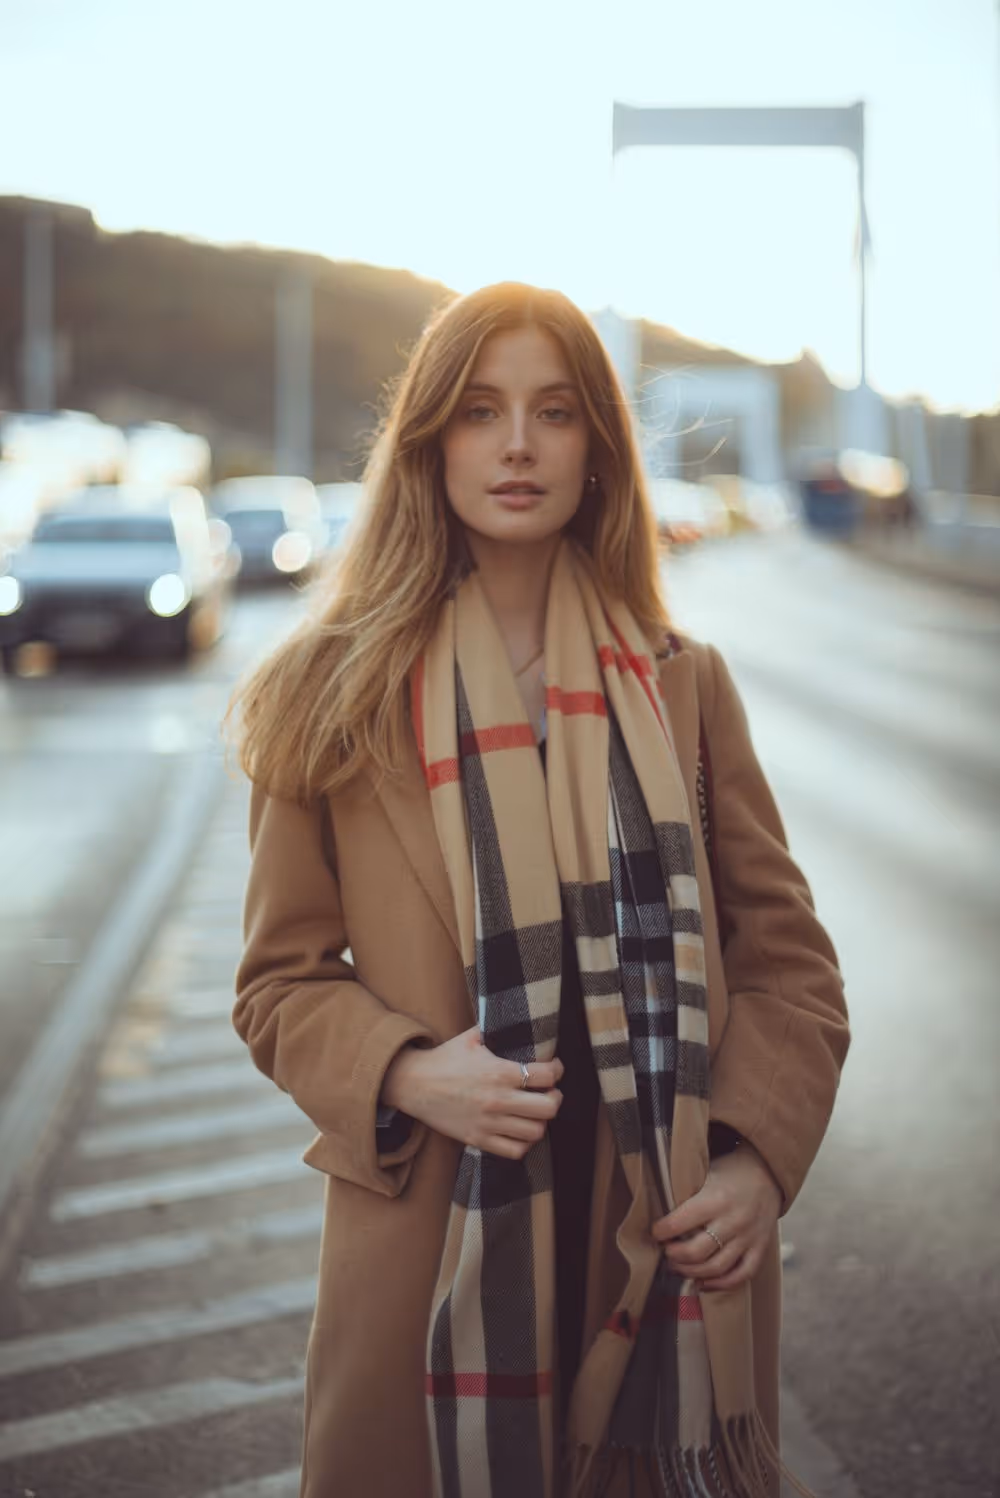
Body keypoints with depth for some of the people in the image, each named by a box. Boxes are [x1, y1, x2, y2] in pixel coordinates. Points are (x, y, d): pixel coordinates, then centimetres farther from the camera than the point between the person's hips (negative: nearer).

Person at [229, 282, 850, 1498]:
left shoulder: (683, 687, 4)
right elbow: (281, 980, 4)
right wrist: (407, 1077, -15)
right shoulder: (338, 695, 1)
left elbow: (786, 955, 7)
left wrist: (758, 1159, -8)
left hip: (671, 1247, 1)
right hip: (429, 1238, -1)